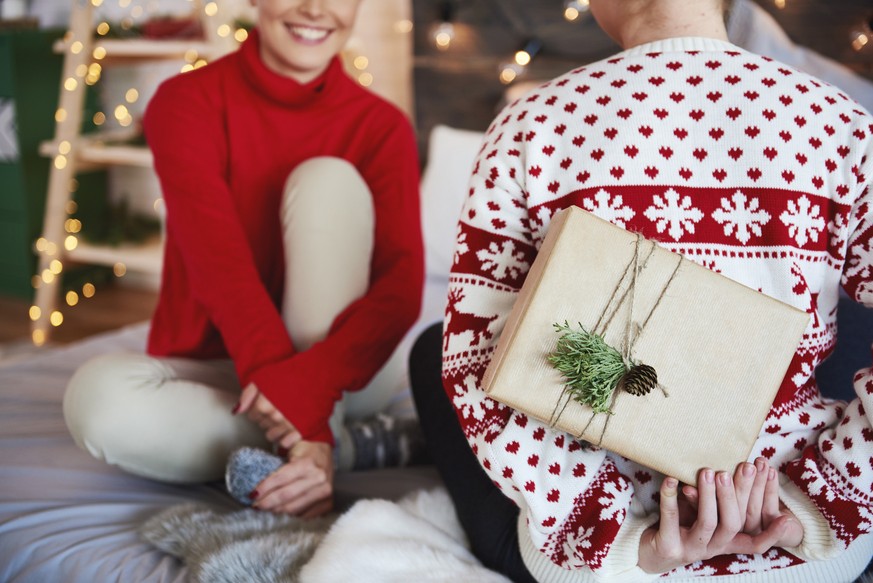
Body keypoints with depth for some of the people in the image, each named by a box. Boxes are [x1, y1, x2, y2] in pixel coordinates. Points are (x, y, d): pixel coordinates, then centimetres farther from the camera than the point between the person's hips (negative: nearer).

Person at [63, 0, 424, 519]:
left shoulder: (382, 125, -6)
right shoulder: (188, 101, -10)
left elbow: (404, 286, -20)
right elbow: (220, 264, -24)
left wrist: (313, 379, -40)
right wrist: (303, 424, -36)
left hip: (344, 374, 1)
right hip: (217, 370, -1)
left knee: (327, 178, -20)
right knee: (98, 394, -32)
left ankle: (326, 436, -26)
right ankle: (352, 446, -20)